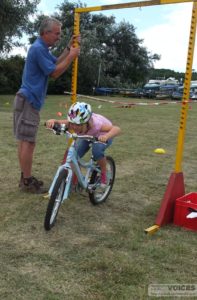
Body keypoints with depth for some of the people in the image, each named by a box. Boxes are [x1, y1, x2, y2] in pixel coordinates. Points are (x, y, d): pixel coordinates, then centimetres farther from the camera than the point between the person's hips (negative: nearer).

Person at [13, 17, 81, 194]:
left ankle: (26, 178, 19)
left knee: (25, 141, 12)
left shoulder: (42, 48, 17)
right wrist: (72, 56, -11)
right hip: (28, 100, -11)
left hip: (30, 100, 11)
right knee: (28, 141, -6)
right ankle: (27, 182, 1)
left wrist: (69, 48, 9)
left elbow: (56, 63, 18)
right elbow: (54, 73, -15)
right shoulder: (38, 48, -16)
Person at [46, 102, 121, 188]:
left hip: (103, 136, -4)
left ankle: (104, 174, -7)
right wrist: (52, 121, -64)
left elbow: (117, 129, -51)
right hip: (87, 136, 4)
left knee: (97, 150, -34)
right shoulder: (73, 123, -32)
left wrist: (106, 136, -71)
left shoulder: (95, 124, -43)